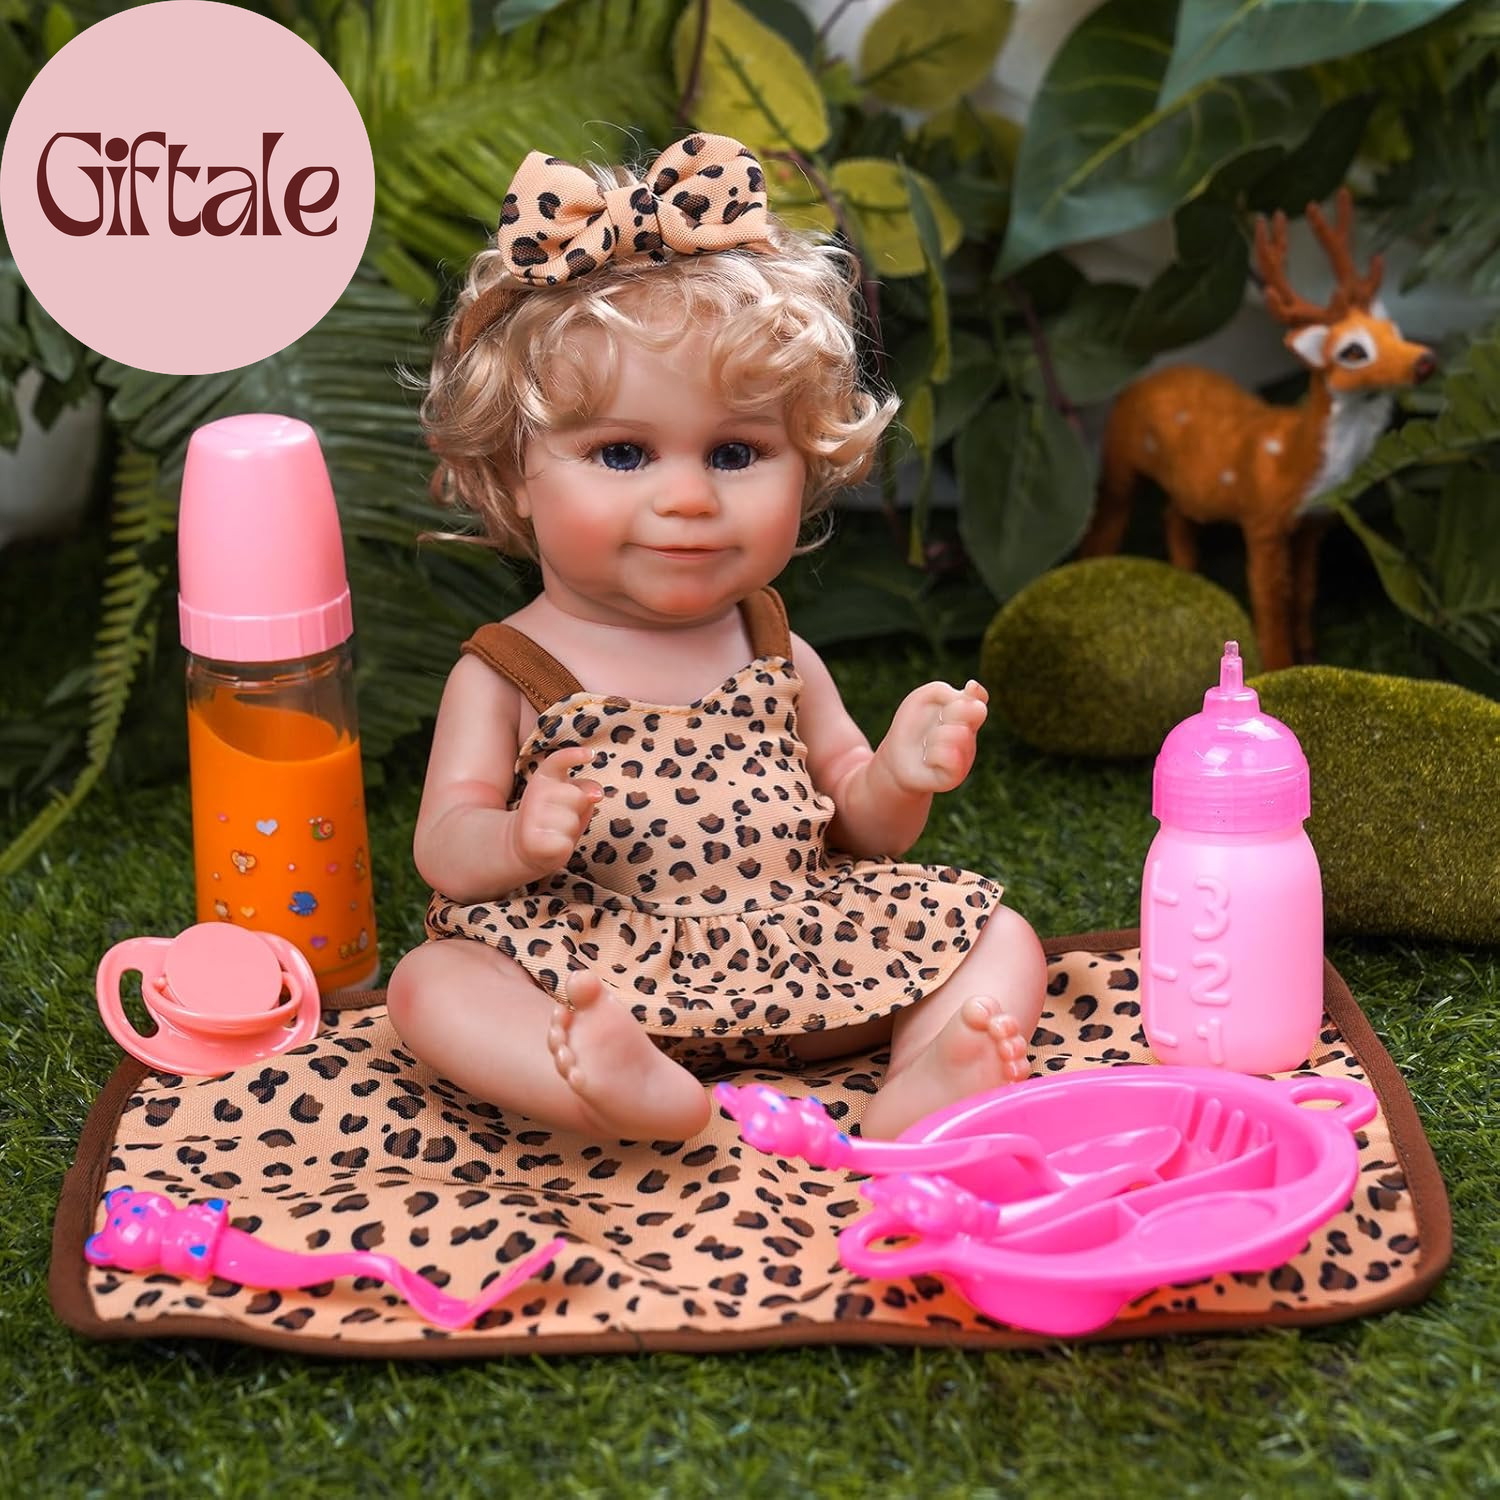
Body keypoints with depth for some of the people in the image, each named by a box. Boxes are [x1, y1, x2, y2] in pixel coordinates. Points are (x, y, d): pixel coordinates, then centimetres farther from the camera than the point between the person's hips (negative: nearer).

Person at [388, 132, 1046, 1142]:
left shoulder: (778, 658, 12)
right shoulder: (506, 672, 3)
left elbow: (857, 827, 17)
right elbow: (444, 850, -4)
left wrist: (901, 778, -7)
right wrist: (519, 841, -27)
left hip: (798, 949, 4)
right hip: (592, 971, -3)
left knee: (1001, 938, -5)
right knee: (433, 984, -28)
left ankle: (924, 1086, -33)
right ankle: (635, 1088, -52)